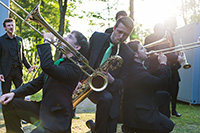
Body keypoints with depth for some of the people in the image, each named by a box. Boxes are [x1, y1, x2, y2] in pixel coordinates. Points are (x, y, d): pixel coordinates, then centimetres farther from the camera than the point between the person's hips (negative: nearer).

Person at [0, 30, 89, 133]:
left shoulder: (74, 68, -16)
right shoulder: (57, 63, 13)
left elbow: (47, 66, -33)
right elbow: (36, 84, 13)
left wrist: (47, 41, -20)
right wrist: (14, 93, -1)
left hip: (56, 119, -8)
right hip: (42, 109, 8)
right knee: (9, 104, -2)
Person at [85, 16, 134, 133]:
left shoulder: (128, 54, -6)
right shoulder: (96, 37, -1)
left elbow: (122, 82, -2)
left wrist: (111, 80, -24)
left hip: (110, 89, 0)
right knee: (106, 98, -33)